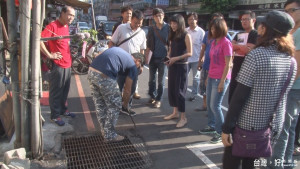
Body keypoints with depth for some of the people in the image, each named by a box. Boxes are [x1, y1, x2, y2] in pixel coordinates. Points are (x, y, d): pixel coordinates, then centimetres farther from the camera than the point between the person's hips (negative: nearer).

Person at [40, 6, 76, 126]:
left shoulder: (66, 26, 13)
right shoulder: (53, 26, -14)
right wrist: (49, 55, -20)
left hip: (67, 64, 8)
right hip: (57, 65, -8)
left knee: (65, 90, 18)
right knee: (56, 91, 3)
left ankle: (63, 109, 34)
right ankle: (55, 115, 14)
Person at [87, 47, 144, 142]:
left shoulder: (119, 51, 27)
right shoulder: (133, 66, 10)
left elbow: (97, 56, 21)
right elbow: (127, 90, 13)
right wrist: (125, 105, 31)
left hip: (91, 71, 8)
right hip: (104, 76, -8)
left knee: (99, 105, 22)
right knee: (114, 106, 12)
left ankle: (104, 131, 37)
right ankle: (109, 135, 22)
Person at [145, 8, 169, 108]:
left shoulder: (168, 28, -3)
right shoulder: (151, 29, 6)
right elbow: (148, 45, 8)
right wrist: (146, 57, 2)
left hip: (163, 58, -3)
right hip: (153, 57, 3)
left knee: (161, 81, 5)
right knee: (152, 79, 11)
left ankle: (158, 100, 16)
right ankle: (152, 96, 27)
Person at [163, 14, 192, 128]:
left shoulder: (186, 35, -9)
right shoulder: (172, 35, 11)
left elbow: (189, 53, -13)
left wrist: (176, 58, -20)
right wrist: (168, 59, -1)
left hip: (181, 66, -7)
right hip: (172, 65, 7)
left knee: (179, 91, -5)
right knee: (171, 89, 10)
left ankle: (183, 117, 5)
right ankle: (175, 112, 26)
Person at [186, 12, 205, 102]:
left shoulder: (201, 32, -6)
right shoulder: (185, 31, 5)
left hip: (196, 59, -3)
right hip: (186, 58, 3)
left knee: (196, 78, 10)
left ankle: (194, 94, 22)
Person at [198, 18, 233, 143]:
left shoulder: (226, 43, -12)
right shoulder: (214, 42, 11)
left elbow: (228, 64, -15)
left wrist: (222, 81, -17)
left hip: (220, 79, -8)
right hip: (211, 77, 8)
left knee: (215, 106, -5)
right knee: (209, 104, 14)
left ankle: (220, 132, 9)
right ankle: (211, 126, 31)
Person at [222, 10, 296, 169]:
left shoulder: (256, 55, -17)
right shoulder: (291, 61, 2)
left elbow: (240, 96, -18)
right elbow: (282, 96, 9)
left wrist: (227, 127, -13)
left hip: (247, 125, -6)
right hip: (274, 128, 6)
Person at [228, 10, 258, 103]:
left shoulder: (255, 34, -5)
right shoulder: (238, 35, 18)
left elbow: (248, 50, -17)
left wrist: (236, 47, -2)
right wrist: (241, 47, -14)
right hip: (236, 69, 7)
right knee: (231, 98, 15)